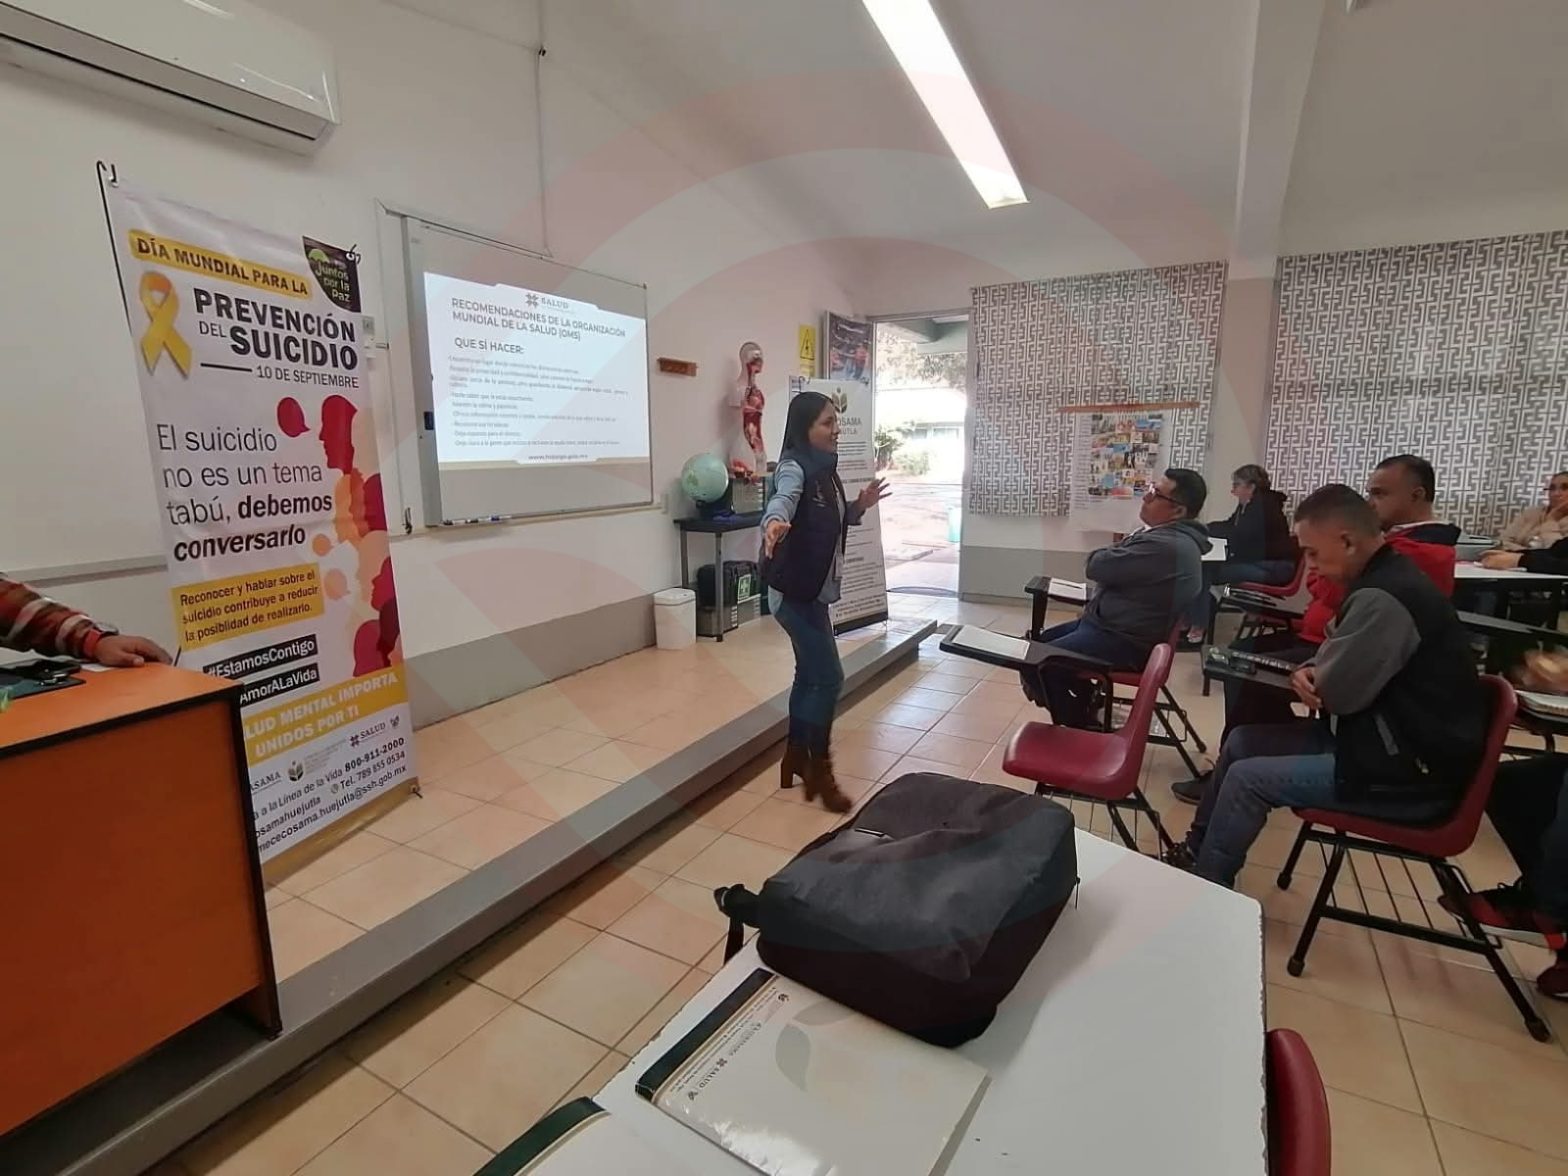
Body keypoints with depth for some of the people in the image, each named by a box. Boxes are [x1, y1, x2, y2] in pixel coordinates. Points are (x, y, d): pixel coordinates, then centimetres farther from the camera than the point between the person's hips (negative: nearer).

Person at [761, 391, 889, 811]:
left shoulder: (824, 468, 9)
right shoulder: (794, 467, -17)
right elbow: (783, 498, -41)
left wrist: (860, 506, 6)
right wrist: (775, 521, -62)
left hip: (814, 589, 9)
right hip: (794, 591, -9)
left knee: (809, 675, 16)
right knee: (828, 678, -6)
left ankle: (795, 760, 30)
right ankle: (819, 771, 9)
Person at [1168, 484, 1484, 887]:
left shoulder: (1383, 598, -26)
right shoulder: (1389, 580, 8)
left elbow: (1337, 692, -24)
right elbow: (1344, 664, 16)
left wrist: (1312, 681, -2)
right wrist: (1310, 671, -5)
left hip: (1411, 773, -10)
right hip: (1395, 743, 10)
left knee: (1247, 778, -10)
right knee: (1243, 740, 10)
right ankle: (1197, 853, 20)